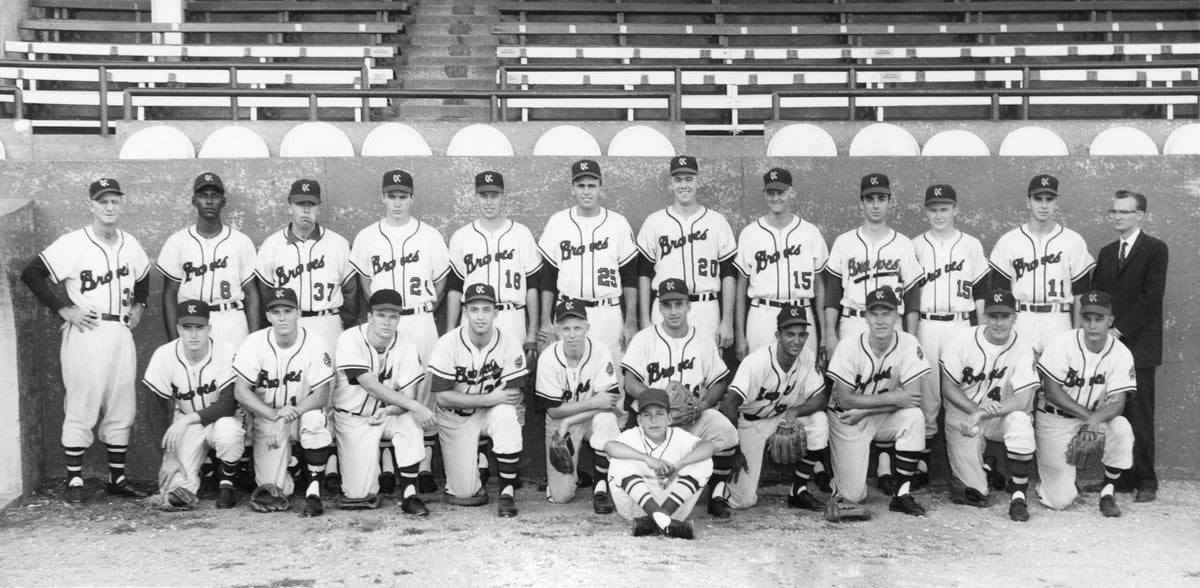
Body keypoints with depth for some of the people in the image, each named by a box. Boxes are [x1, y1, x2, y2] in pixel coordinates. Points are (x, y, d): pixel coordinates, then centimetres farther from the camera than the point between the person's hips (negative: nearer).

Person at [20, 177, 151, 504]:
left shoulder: (131, 245, 10)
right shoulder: (71, 244, -8)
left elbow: (143, 278, 28)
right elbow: (31, 274, -9)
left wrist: (139, 306, 14)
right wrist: (63, 309, -12)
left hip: (121, 334, 6)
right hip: (85, 334, -5)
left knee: (122, 408, 8)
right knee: (81, 407, -3)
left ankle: (117, 478, 17)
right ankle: (74, 480, 5)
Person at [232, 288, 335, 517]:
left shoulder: (314, 344, -12)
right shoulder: (255, 343, -10)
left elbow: (322, 395, -14)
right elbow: (241, 391, -13)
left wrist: (293, 412, -31)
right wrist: (274, 415, -27)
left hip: (303, 412, 0)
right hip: (266, 417, 0)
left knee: (315, 420, -37)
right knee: (275, 488, -12)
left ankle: (314, 491, -19)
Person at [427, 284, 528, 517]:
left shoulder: (510, 343, -13)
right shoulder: (448, 344, -17)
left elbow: (516, 394, -10)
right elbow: (443, 397, -19)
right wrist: (490, 398, -26)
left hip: (492, 413, 1)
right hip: (456, 418, -1)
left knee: (507, 415, -36)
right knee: (464, 492, -10)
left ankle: (507, 492, -23)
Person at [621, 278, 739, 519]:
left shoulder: (704, 341, 12)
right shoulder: (644, 339, 5)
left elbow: (719, 384, 10)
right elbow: (631, 384, -3)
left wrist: (702, 405, -12)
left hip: (695, 415, 2)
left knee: (725, 431, -28)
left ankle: (718, 493, -6)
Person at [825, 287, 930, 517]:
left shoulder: (908, 344, -14)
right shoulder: (849, 346, -18)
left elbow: (913, 396, -19)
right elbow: (844, 399, -19)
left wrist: (864, 412, -22)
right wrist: (892, 398, -25)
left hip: (883, 419, 2)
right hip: (846, 419, -2)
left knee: (914, 417, -31)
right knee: (853, 495, -11)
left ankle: (902, 494, -18)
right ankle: (842, 474, 28)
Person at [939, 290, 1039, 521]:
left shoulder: (1023, 348, -12)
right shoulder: (964, 341, -10)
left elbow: (1023, 401, -19)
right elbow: (947, 387, -7)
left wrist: (983, 413, -29)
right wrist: (974, 410, -23)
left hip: (1002, 415, 0)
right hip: (963, 415, 0)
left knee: (1020, 420, -34)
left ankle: (1018, 496, -21)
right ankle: (983, 473, 29)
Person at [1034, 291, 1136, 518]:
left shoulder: (1121, 354, -11)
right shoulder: (1063, 343, -17)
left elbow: (1117, 401, -15)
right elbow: (1051, 391, -18)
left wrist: (1097, 418, -37)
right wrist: (1088, 415, -24)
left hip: (1094, 417, 3)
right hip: (1054, 420, -3)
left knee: (1122, 429, -31)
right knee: (1060, 500, -11)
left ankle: (1107, 492, -9)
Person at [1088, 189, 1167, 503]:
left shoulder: (1155, 249, -1)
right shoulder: (1106, 252, 18)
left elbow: (1150, 296, -9)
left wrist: (1119, 330, -13)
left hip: (1137, 344, -5)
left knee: (1139, 415, -3)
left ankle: (1145, 482, 4)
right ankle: (1119, 477, 11)